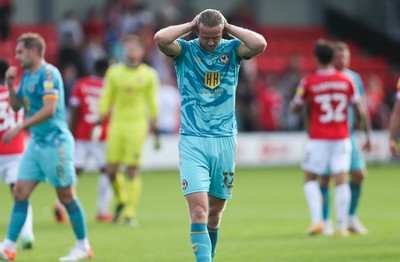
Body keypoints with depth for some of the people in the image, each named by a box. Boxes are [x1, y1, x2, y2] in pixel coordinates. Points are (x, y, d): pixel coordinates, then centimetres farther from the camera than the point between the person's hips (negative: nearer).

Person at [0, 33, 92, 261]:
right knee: (20, 193, 1)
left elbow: (49, 109, -23)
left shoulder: (49, 73, -15)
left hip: (55, 142, -9)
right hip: (36, 143, 9)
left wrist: (20, 128, -23)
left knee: (66, 196, -1)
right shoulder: (27, 76, 13)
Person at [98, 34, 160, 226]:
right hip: (117, 123, 2)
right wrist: (101, 117, 4)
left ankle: (130, 213, 3)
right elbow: (106, 97, 11)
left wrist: (154, 123, 9)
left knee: (133, 170, -5)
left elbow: (152, 101, 9)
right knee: (111, 170, 0)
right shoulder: (114, 72, 8)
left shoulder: (148, 75, 3)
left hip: (137, 124, -2)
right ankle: (121, 200, 29)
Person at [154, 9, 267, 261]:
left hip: (225, 140, 2)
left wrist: (229, 27, -6)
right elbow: (160, 38, -21)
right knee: (198, 210, -15)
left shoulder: (232, 49, 4)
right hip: (193, 142, -2)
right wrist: (190, 26, -7)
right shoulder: (185, 50, 0)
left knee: (215, 212, 10)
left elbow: (260, 44, -16)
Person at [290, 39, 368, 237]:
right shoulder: (346, 81, 1)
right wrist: (362, 122, 23)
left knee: (310, 178, 8)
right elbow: (358, 109, 4)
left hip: (318, 139, -2)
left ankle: (316, 220, -7)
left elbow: (295, 108, 2)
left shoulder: (308, 82, -7)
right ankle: (342, 226, 1)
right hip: (341, 137, 2)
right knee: (341, 179, 2)